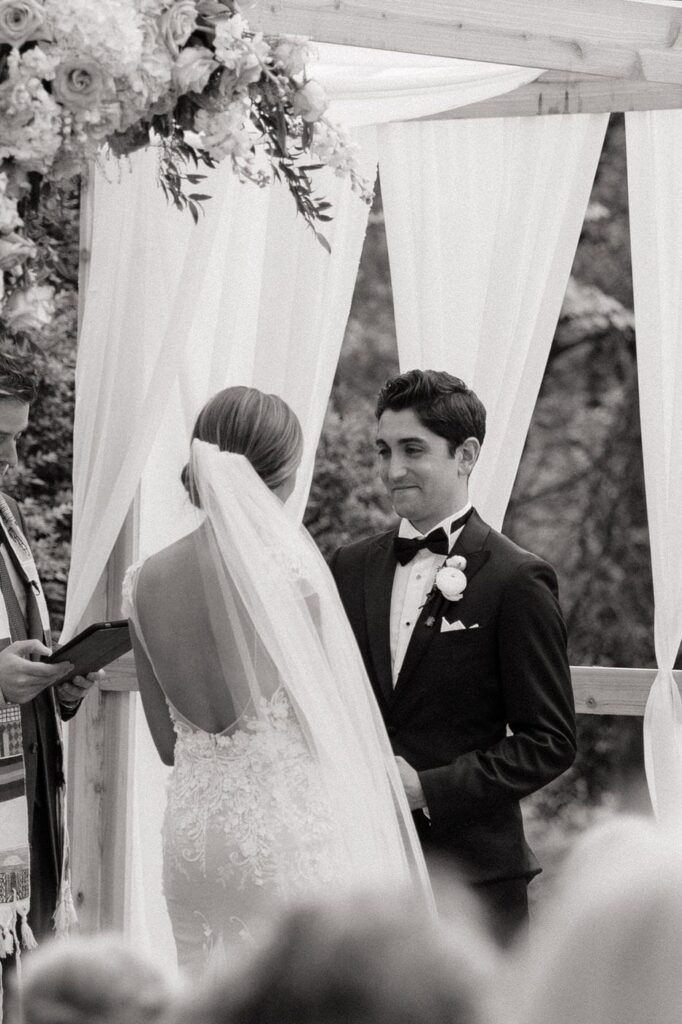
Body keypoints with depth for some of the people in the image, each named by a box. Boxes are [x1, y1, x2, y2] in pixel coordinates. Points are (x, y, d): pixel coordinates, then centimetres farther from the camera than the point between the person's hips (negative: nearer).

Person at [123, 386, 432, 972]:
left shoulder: (146, 582, 3)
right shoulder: (294, 570, -11)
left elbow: (167, 742, 10)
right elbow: (326, 726, -6)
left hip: (191, 829, 5)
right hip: (286, 828, -5)